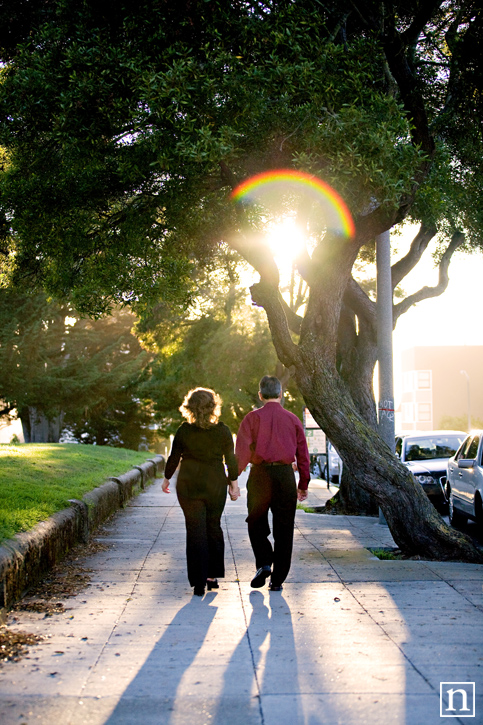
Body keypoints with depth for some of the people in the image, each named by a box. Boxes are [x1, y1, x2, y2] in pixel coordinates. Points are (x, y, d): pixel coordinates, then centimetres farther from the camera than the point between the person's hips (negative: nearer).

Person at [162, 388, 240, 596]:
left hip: (189, 485, -1)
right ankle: (213, 575, 21)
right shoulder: (223, 431, -7)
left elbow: (174, 457, -1)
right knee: (214, 528, 17)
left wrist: (167, 479, 13)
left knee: (195, 532, 2)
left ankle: (199, 583, 0)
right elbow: (231, 460, -2)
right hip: (215, 485, 1)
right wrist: (233, 484, 8)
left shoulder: (184, 430, -8)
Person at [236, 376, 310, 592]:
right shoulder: (293, 419, 8)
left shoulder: (253, 418, 1)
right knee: (284, 528, 7)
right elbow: (303, 454, 9)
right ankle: (277, 580, 9)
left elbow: (242, 450, -8)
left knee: (256, 523, 16)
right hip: (286, 476, 2)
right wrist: (303, 484, 15)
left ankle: (263, 563, -3)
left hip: (260, 474, -2)